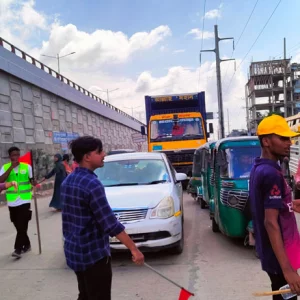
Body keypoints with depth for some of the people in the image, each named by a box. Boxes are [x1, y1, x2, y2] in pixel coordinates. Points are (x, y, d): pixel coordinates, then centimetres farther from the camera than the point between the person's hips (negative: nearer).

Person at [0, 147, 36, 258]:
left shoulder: (27, 167, -2)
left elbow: (32, 180, 6)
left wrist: (35, 185, -16)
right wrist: (11, 167, -17)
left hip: (24, 201, -3)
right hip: (12, 202, 3)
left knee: (22, 226, -6)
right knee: (18, 226, 13)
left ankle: (18, 249, 1)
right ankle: (27, 245, 29)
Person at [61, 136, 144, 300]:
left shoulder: (68, 181, 6)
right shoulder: (92, 184, -22)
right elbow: (110, 223, -24)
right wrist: (134, 249, -19)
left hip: (75, 251, 9)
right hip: (93, 253, -9)